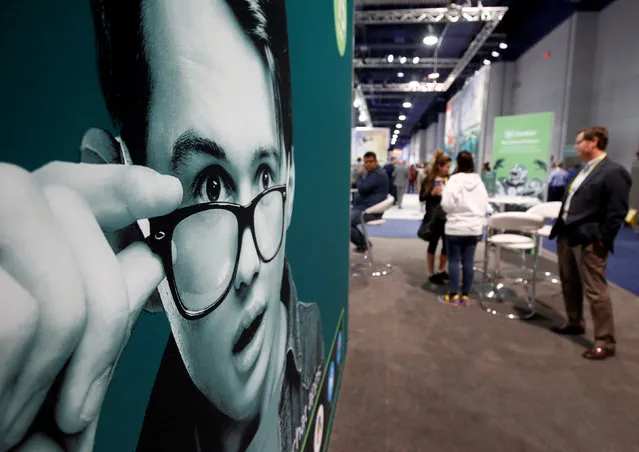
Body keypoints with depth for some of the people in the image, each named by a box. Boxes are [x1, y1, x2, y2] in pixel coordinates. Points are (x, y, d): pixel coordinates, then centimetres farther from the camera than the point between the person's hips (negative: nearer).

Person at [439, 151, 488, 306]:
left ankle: (454, 295, 8)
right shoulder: (479, 181, 5)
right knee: (468, 262, 7)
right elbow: (485, 203, 10)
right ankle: (465, 296, 13)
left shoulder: (454, 180, -12)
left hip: (456, 227, -5)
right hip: (474, 227, 5)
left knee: (454, 261, 3)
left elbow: (447, 205, -16)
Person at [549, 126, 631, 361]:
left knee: (595, 291, -3)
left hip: (588, 241, -9)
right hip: (567, 235, 9)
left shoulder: (613, 171, -12)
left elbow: (617, 212, -15)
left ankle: (605, 342, 8)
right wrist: (560, 228, 14)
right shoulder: (583, 170, 15)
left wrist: (601, 240, -16)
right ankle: (574, 323, 36)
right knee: (569, 285, 19)